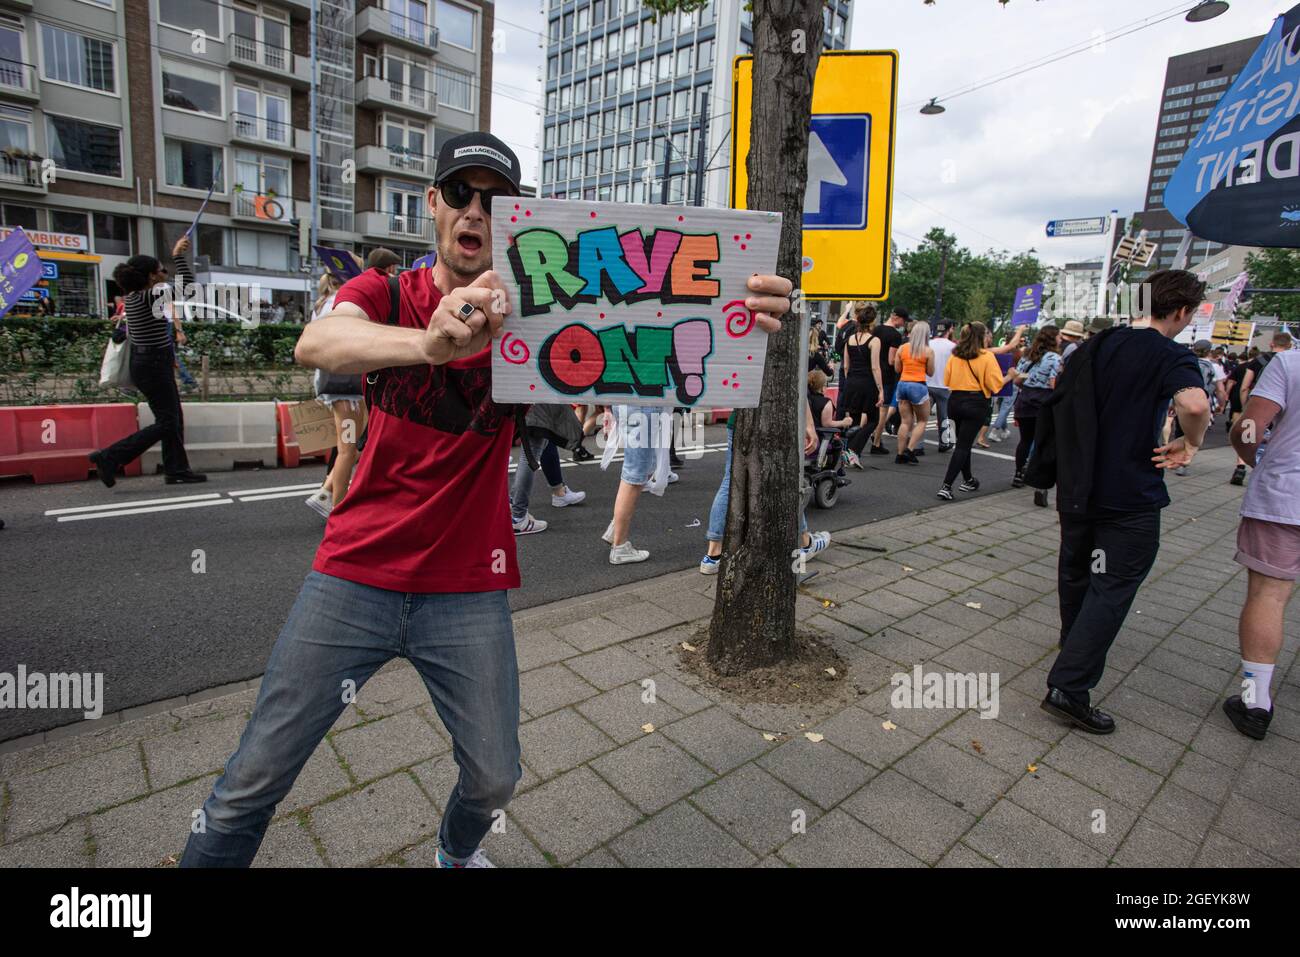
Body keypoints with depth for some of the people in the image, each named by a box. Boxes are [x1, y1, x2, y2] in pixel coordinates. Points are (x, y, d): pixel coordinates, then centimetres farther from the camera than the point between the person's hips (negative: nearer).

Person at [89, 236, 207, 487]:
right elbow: (187, 285, -18)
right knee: (166, 423, -4)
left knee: (174, 419, 12)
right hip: (154, 366, -10)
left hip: (145, 362, 10)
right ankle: (109, 457, -2)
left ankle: (176, 470, 16)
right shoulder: (150, 296, -17)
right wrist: (178, 256, -11)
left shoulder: (133, 298, 9)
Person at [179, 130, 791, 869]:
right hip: (355, 577, 0)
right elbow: (316, 343, -24)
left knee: (495, 777, 12)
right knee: (254, 781, 6)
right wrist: (429, 340, -46)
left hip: (469, 591, 1)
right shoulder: (384, 294, -2)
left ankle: (459, 852, 45)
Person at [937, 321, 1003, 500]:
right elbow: (995, 383, -10)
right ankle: (946, 486, -12)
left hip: (955, 401, 5)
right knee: (963, 445, -4)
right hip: (976, 403, -5)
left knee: (963, 442, 20)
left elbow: (946, 380, 8)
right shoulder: (987, 357, -10)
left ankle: (968, 480, 33)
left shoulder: (955, 355, 3)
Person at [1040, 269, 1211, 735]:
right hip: (1130, 495, -7)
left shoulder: (1098, 344, 7)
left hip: (1078, 484, 7)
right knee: (1112, 589, -1)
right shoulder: (1171, 356, -14)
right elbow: (1194, 404, -35)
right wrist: (1190, 444, -15)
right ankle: (1068, 687, -6)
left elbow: (1060, 399, 18)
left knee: (1075, 573, 22)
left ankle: (1075, 652, 44)